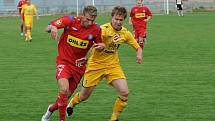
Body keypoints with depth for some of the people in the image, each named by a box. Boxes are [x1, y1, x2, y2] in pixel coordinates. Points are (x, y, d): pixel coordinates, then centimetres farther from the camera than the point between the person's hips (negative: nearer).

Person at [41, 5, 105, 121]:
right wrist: (52, 28, -41)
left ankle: (51, 108, 39)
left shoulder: (96, 29, -7)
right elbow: (48, 28, -17)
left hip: (79, 65, 3)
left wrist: (101, 46, -16)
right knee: (64, 89, -25)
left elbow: (99, 45, 9)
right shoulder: (70, 21, -14)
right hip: (64, 61, -3)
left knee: (67, 95, 8)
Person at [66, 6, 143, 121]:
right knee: (84, 96, 8)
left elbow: (138, 47, 8)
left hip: (113, 65, 3)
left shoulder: (125, 33, -3)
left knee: (124, 92, -17)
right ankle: (71, 104, 44)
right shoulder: (104, 29, -20)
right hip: (96, 65, -3)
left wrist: (139, 55, -14)